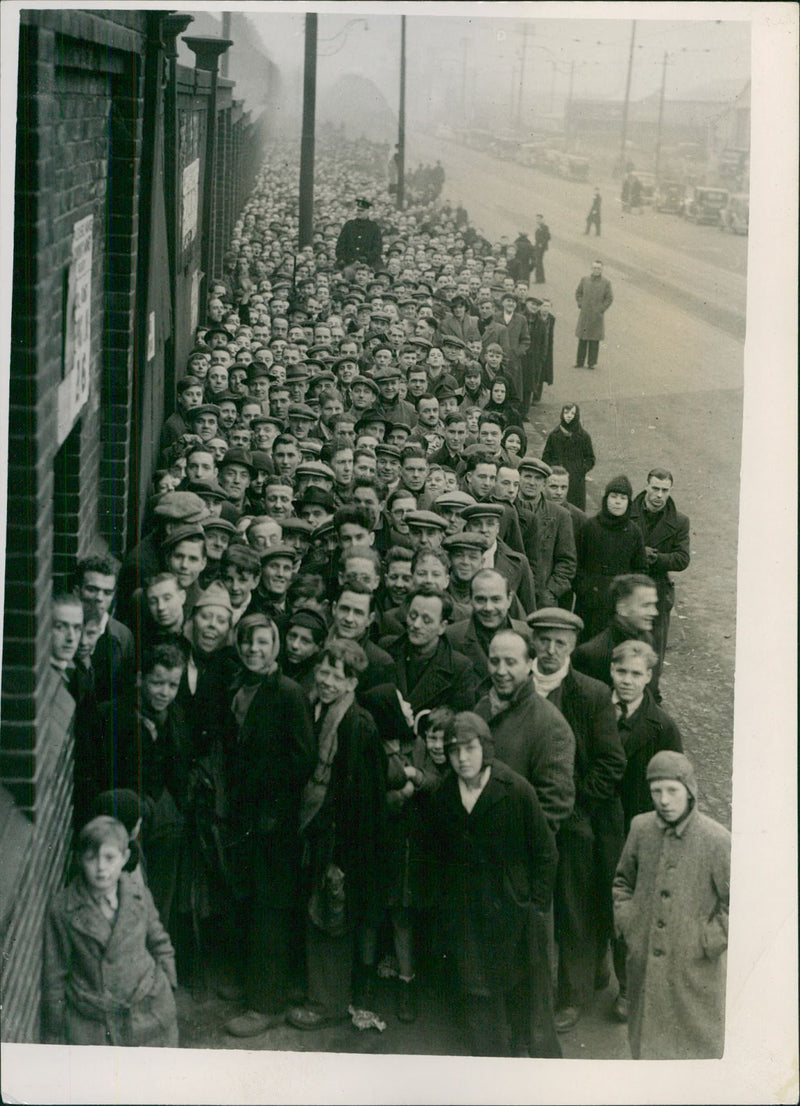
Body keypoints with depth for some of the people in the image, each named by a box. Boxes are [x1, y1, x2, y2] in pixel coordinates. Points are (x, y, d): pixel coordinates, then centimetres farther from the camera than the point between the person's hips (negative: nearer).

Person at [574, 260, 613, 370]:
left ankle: (592, 363, 9)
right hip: (584, 314, 2)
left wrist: (601, 309, -6)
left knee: (595, 340, 2)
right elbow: (578, 293, 14)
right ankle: (580, 362, 10)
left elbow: (609, 298, 1)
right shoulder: (584, 280, 4)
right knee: (582, 339, 4)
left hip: (597, 315, -2)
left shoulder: (606, 282, -2)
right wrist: (580, 305, 3)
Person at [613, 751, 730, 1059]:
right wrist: (627, 922, 3)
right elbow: (623, 881, 15)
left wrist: (707, 942, -11)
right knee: (645, 1039, 15)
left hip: (694, 968, -4)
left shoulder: (716, 840, -15)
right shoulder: (641, 829, -3)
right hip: (645, 962, 4)